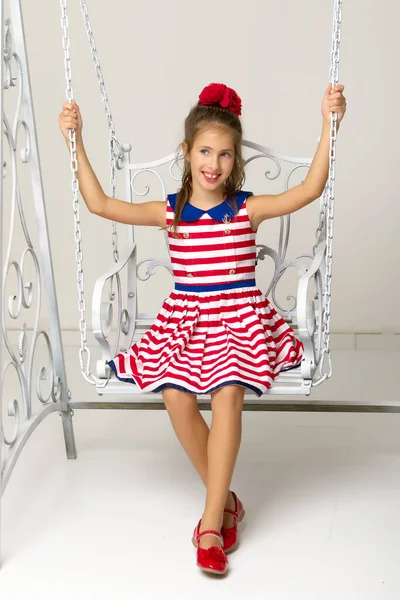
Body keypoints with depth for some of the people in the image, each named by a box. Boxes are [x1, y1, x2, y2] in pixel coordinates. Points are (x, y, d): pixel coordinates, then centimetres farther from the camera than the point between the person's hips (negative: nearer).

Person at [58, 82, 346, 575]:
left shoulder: (249, 208, -1)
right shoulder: (169, 212, 3)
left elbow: (310, 190, -13)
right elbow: (100, 205, -5)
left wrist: (328, 125, -18)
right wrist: (76, 141, -9)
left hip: (238, 315, -2)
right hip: (185, 317, 2)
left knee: (228, 397, -20)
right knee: (177, 399, -15)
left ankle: (212, 522, -9)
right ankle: (224, 500, 9)